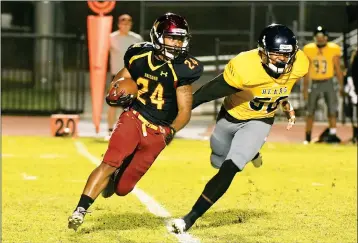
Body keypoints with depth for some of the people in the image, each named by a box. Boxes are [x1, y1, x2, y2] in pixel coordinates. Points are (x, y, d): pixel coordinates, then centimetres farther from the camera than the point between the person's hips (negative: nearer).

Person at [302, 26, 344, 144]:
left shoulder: (333, 49, -7)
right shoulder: (309, 50, -2)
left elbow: (338, 69, -2)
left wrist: (341, 86, -5)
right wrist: (305, 88, 3)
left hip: (328, 82, -1)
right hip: (314, 83, 2)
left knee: (332, 109, -13)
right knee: (310, 111, 6)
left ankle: (332, 134, -13)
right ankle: (307, 137, 18)